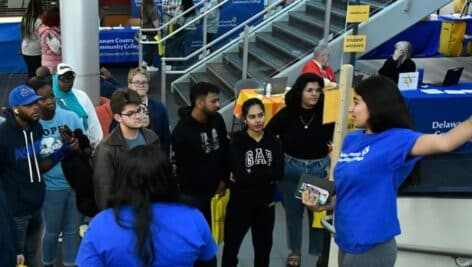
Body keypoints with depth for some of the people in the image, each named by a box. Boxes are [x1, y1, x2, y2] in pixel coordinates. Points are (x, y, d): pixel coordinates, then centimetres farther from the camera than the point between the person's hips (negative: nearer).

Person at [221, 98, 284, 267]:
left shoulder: (273, 142, 0)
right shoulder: (237, 141, -11)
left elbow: (279, 173, -14)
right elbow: (240, 174, -24)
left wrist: (251, 173, -19)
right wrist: (266, 175, -19)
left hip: (266, 203, 4)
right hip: (240, 203, -3)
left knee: (263, 247, 20)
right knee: (231, 245, 9)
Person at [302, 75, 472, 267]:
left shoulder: (395, 139, -16)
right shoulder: (351, 140, 5)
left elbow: (445, 142, -33)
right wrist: (323, 203, -1)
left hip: (372, 247, -7)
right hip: (346, 242, 7)